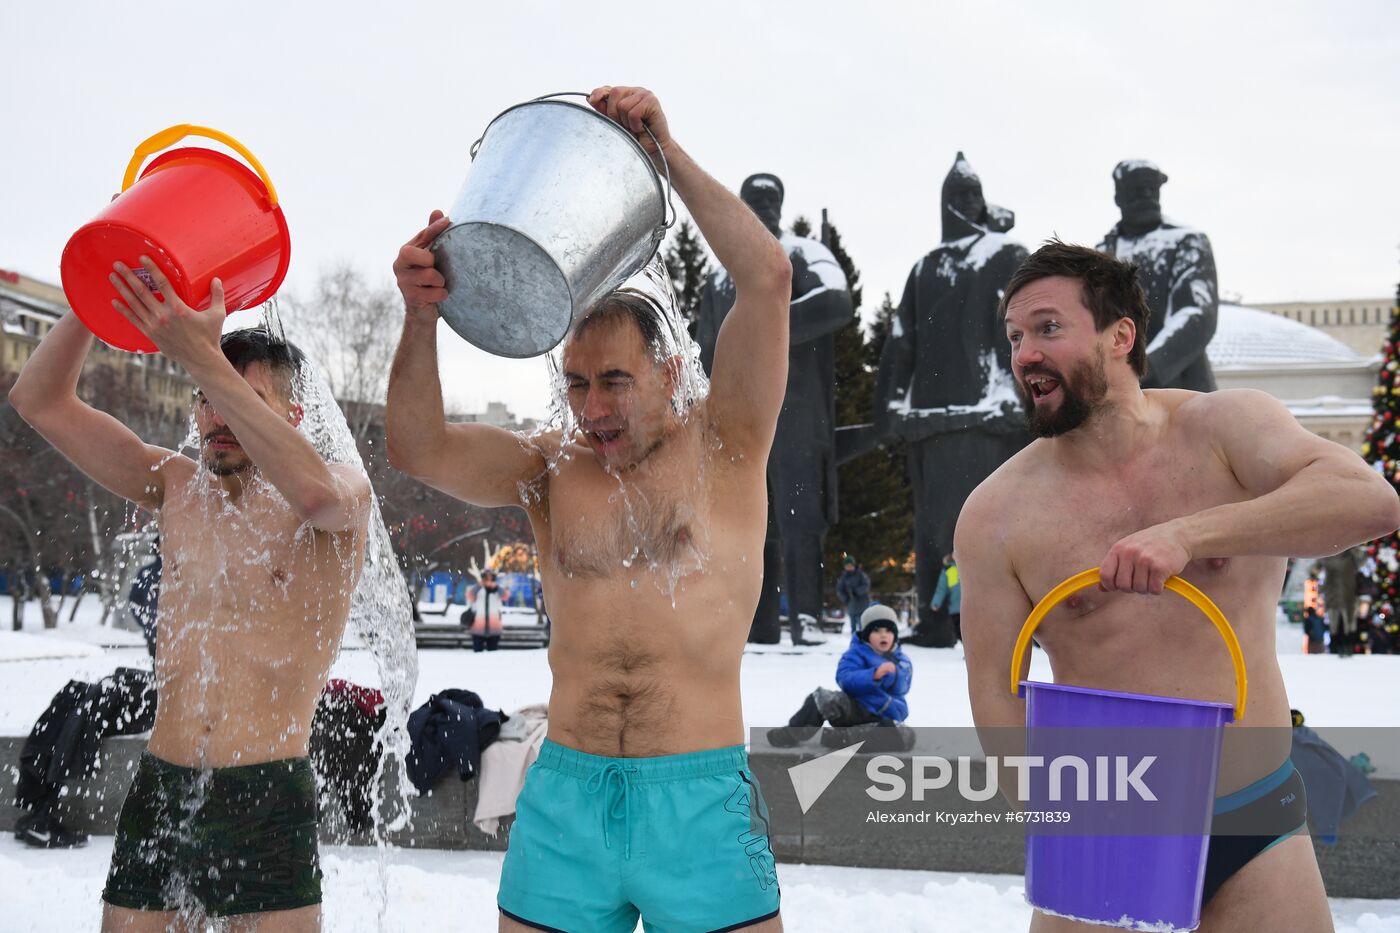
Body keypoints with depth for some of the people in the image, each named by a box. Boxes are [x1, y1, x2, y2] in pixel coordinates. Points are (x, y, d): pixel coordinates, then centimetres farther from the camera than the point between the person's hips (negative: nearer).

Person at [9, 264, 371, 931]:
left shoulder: (346, 492, -4)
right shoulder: (176, 488, 9)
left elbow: (315, 493, -30)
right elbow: (38, 401, 7)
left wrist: (199, 354, -33)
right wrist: (103, 292, -8)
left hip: (270, 801, -4)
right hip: (157, 793, 4)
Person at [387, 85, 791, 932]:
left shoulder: (721, 445, 2)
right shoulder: (550, 469, 10)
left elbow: (768, 276, -9)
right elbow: (419, 448, -4)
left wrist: (669, 153, -11)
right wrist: (422, 319, -18)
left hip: (699, 797, -3)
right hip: (563, 796, 3)